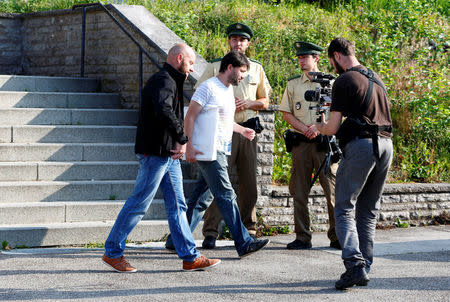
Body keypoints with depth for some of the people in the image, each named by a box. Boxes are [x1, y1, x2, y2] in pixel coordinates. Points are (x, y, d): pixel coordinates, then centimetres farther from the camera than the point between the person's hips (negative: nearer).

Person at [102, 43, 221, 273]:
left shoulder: (171, 81, 20)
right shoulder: (163, 81, -14)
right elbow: (164, 111, -32)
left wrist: (178, 145, 9)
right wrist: (183, 139, -26)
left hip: (169, 155, 10)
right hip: (155, 152, -10)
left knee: (177, 206, 8)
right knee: (139, 203, -3)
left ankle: (190, 258, 10)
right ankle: (112, 252, 7)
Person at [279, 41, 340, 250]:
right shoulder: (293, 84, 13)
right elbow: (286, 113, 9)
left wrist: (319, 128, -11)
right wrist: (303, 129, -7)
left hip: (324, 141, -2)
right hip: (301, 142, 2)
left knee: (332, 190, -5)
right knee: (299, 192, 1)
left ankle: (336, 237, 2)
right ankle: (302, 238, 7)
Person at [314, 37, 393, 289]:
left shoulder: (344, 81, -5)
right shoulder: (376, 78, 18)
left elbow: (333, 127, -7)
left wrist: (317, 127, 14)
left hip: (361, 144, -7)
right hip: (386, 143, 7)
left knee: (344, 209, -3)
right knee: (369, 211, 14)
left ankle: (355, 265, -17)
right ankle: (364, 268, 14)